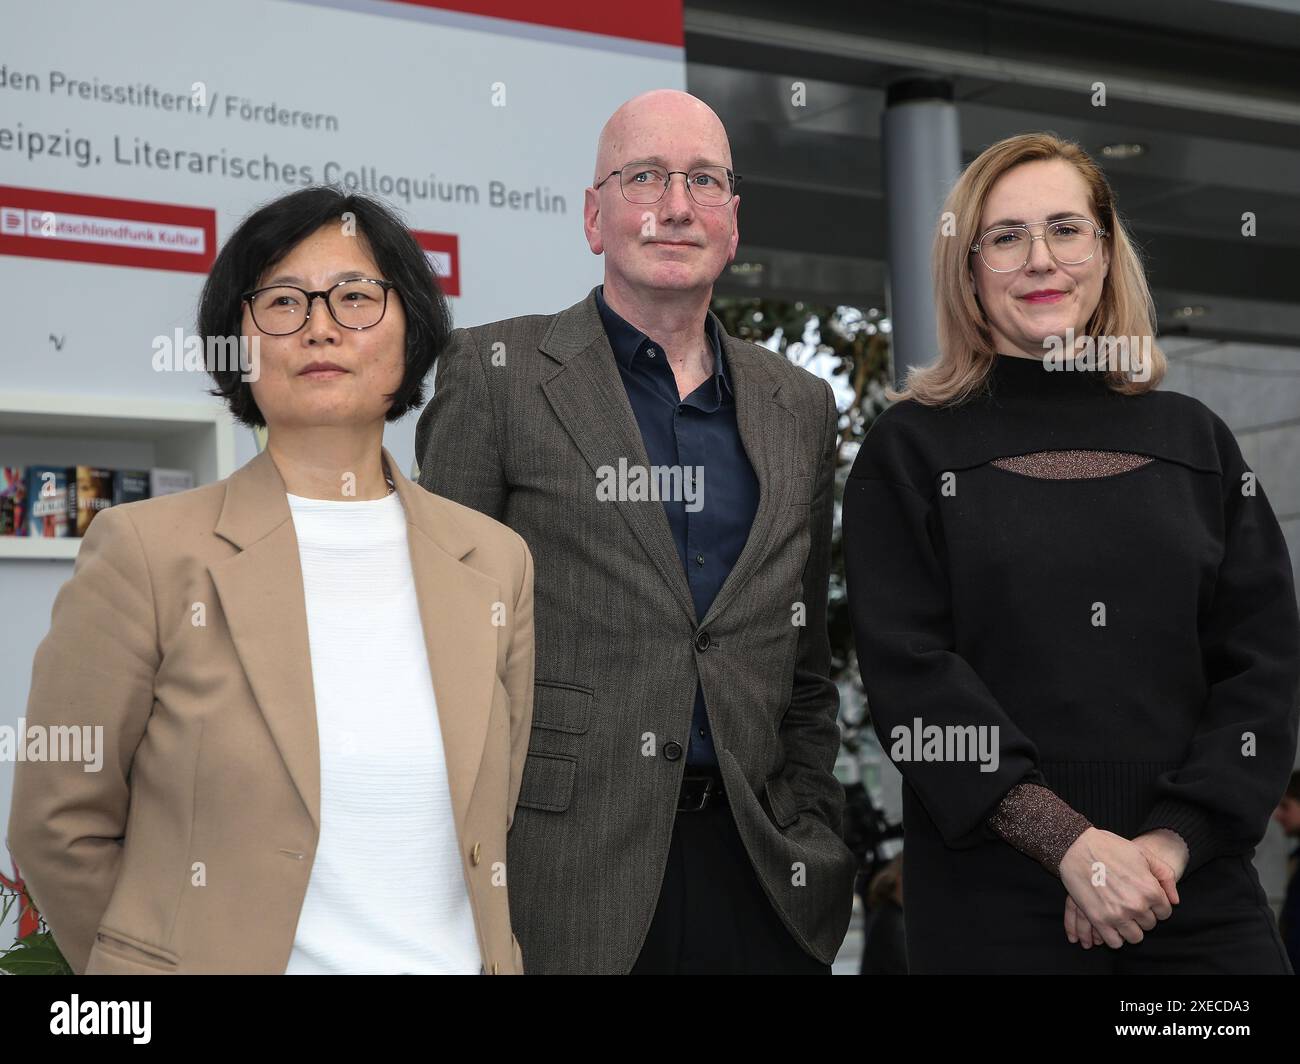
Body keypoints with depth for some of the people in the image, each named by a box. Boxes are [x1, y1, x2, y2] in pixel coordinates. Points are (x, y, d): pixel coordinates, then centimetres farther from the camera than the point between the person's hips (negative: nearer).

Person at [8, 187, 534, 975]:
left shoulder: (497, 564, 1)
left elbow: (493, 819, 10)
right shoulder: (148, 553, -10)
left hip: (453, 958, 3)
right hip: (223, 956, -3)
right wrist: (168, 956, 0)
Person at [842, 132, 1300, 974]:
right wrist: (1072, 844, -16)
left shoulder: (1195, 439, 9)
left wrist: (1175, 839, -11)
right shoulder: (910, 448, 2)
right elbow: (911, 673, -7)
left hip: (1198, 883, 2)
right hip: (990, 898, -2)